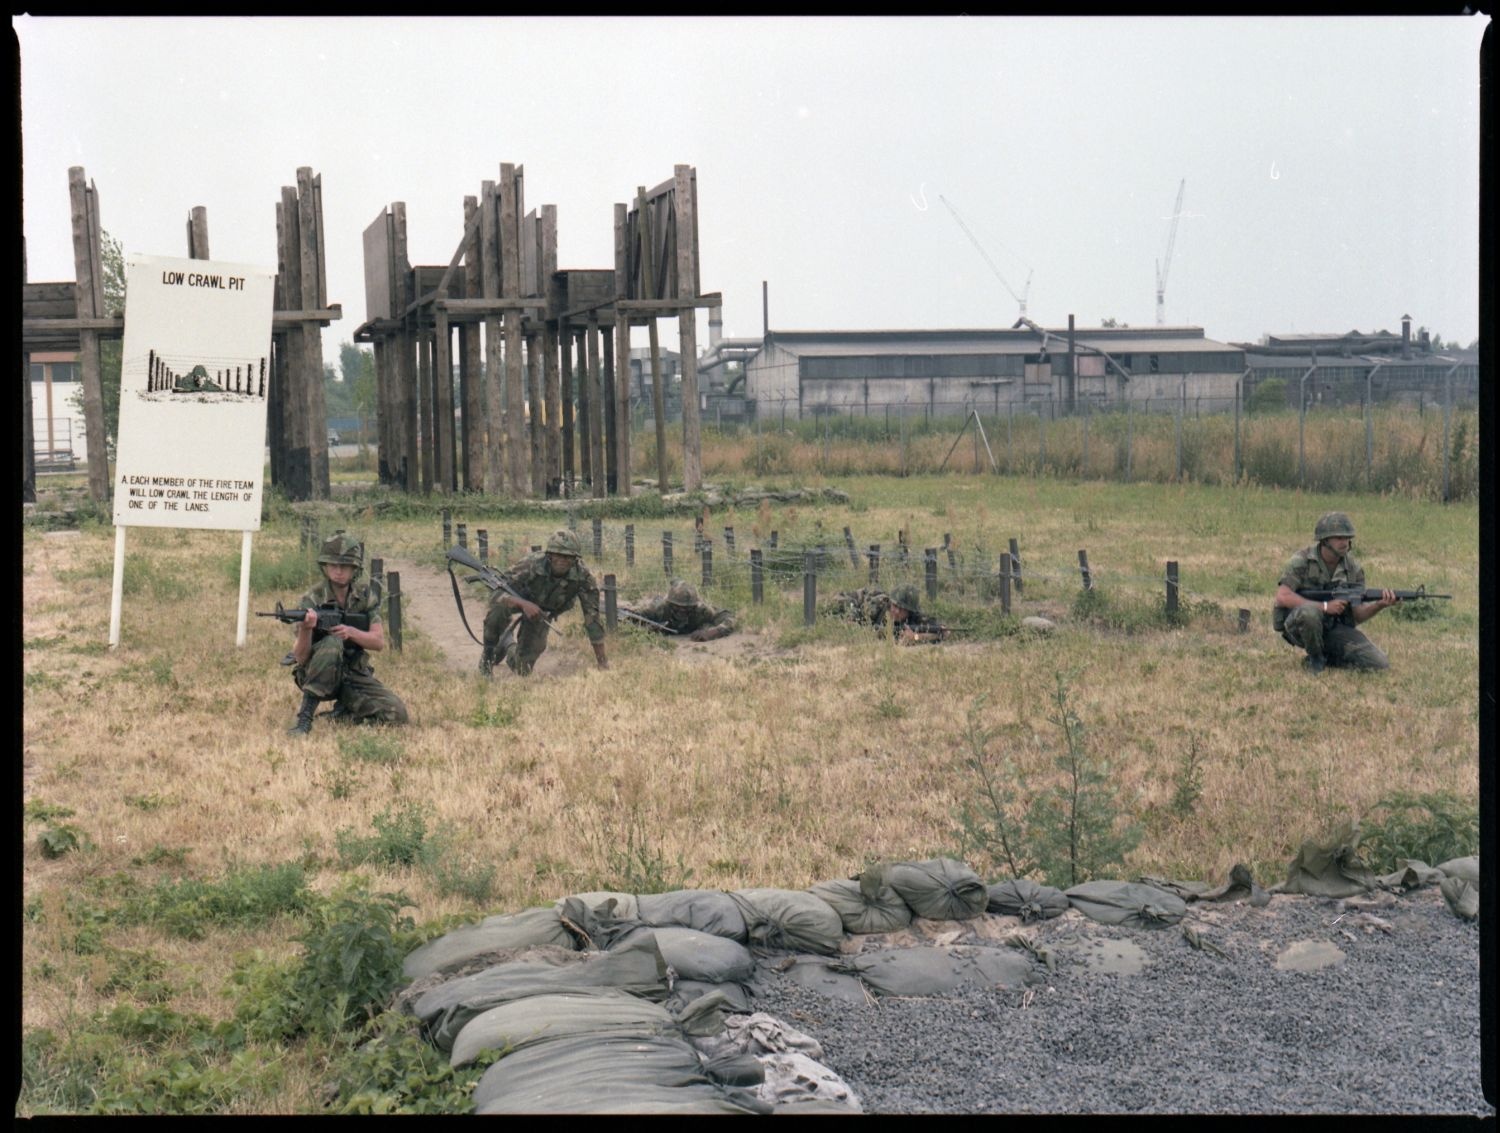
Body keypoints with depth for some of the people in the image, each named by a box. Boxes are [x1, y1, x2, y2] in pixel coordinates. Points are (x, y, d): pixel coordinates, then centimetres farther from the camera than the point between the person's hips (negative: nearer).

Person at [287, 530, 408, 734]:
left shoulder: (366, 595, -3)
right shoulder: (312, 600, -15)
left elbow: (379, 642, -8)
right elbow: (300, 657, -21)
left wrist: (351, 632, -28)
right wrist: (305, 629, -43)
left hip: (354, 675, 3)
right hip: (317, 675, -3)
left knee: (396, 714, -18)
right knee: (332, 643, -36)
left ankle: (345, 712, 11)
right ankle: (304, 717, -30)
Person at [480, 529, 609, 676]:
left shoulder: (582, 577, -31)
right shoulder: (532, 564, -37)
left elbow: (592, 618, -26)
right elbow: (496, 592, -39)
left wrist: (602, 662, -27)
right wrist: (524, 603, -57)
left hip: (541, 613, 2)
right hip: (518, 599, -2)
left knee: (523, 670, -2)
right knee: (500, 605, -39)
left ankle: (508, 644, 35)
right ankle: (488, 652, -10)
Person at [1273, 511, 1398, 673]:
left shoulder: (1353, 569, 1)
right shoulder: (1301, 561, -12)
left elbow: (1358, 615, -1)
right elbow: (1282, 597, -23)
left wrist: (1380, 605, -23)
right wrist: (1325, 607, -25)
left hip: (1335, 628, 4)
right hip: (1300, 625, -4)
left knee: (1379, 664, -14)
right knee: (1309, 612, -40)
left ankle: (1328, 657, 10)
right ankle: (1315, 658, -11)